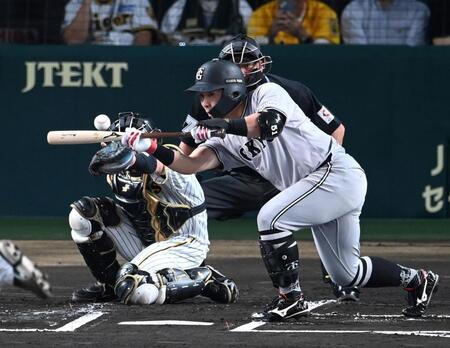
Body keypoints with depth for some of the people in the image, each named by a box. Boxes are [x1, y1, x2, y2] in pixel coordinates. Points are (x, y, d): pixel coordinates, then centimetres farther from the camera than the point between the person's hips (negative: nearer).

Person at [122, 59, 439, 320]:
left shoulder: (268, 93, -11)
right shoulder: (226, 138, 9)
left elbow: (269, 123, -33)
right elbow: (191, 164, -4)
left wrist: (226, 126, -33)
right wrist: (153, 149, -16)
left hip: (338, 172, -9)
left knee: (271, 217, -22)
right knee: (345, 274, 14)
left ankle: (291, 299, -12)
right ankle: (416, 280, 35)